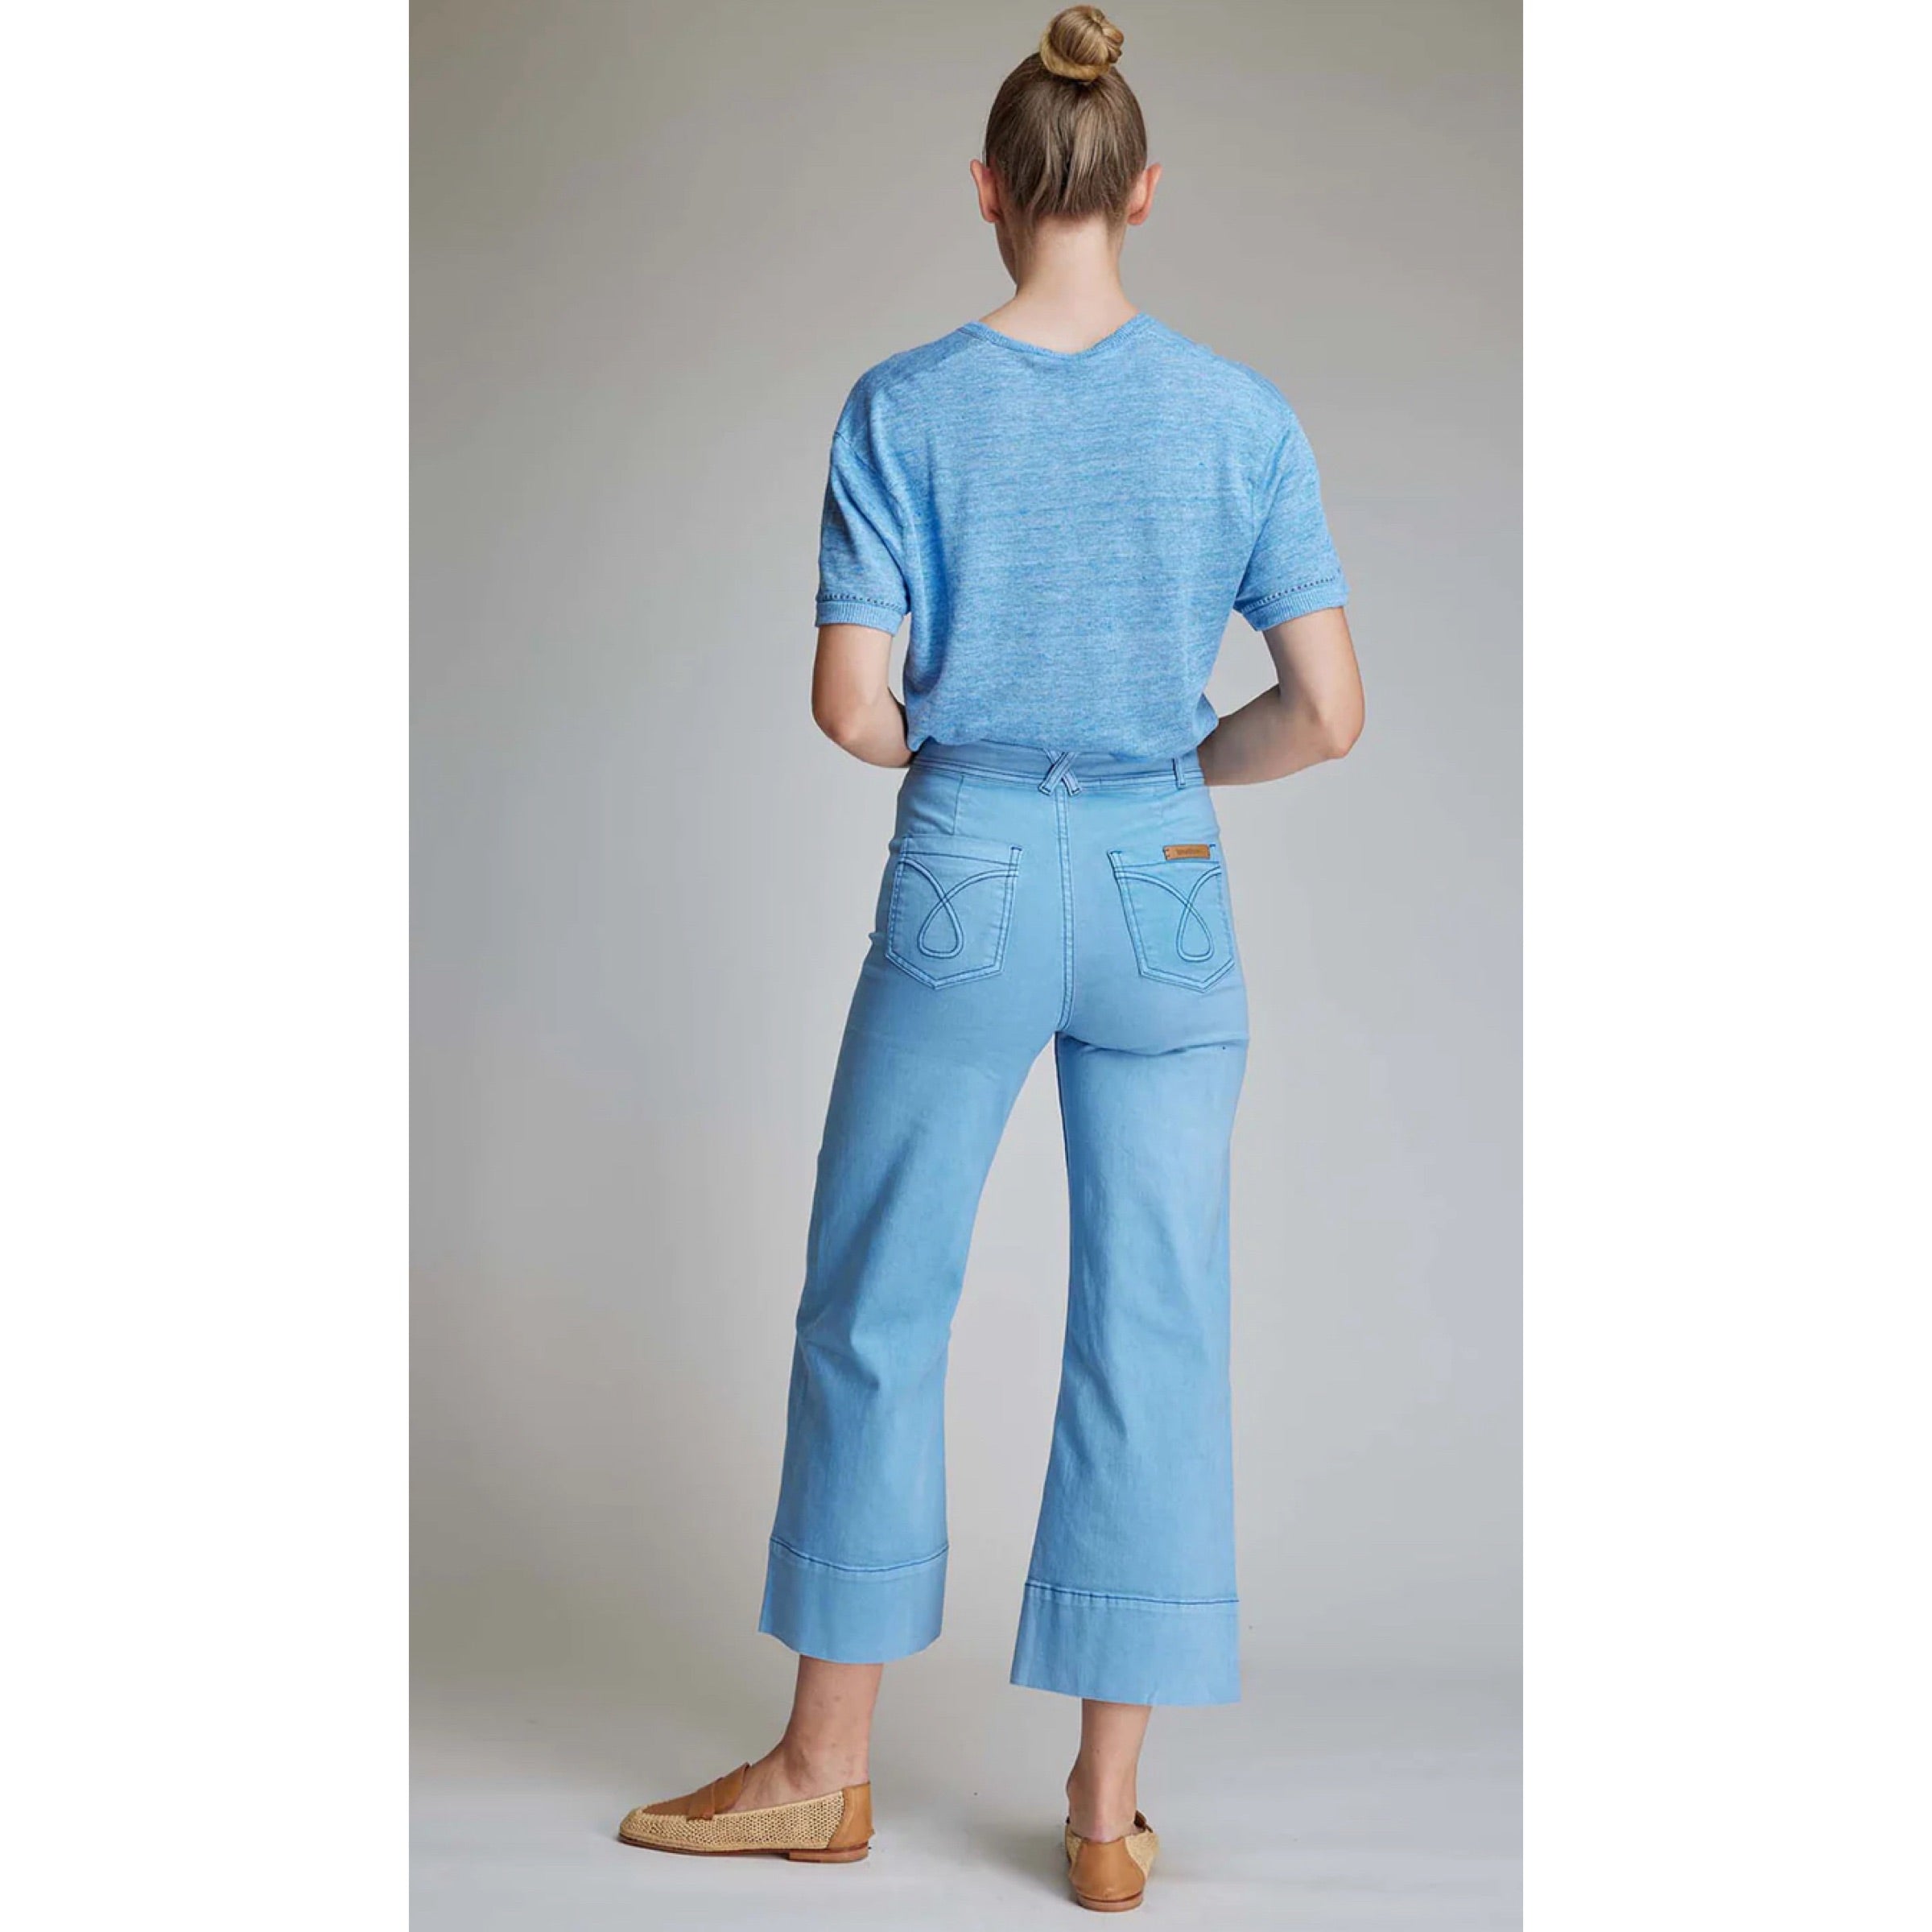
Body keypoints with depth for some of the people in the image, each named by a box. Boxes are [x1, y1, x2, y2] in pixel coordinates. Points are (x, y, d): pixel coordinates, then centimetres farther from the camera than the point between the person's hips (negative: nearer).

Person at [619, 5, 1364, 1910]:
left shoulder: (905, 410, -5)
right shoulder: (1242, 418, -2)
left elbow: (852, 704, -9)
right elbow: (1326, 713, -3)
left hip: (964, 887, -1)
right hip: (1163, 897, 1)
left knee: (876, 1309, 12)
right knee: (1149, 1329, 7)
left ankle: (825, 1767, 22)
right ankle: (1109, 1811, 15)